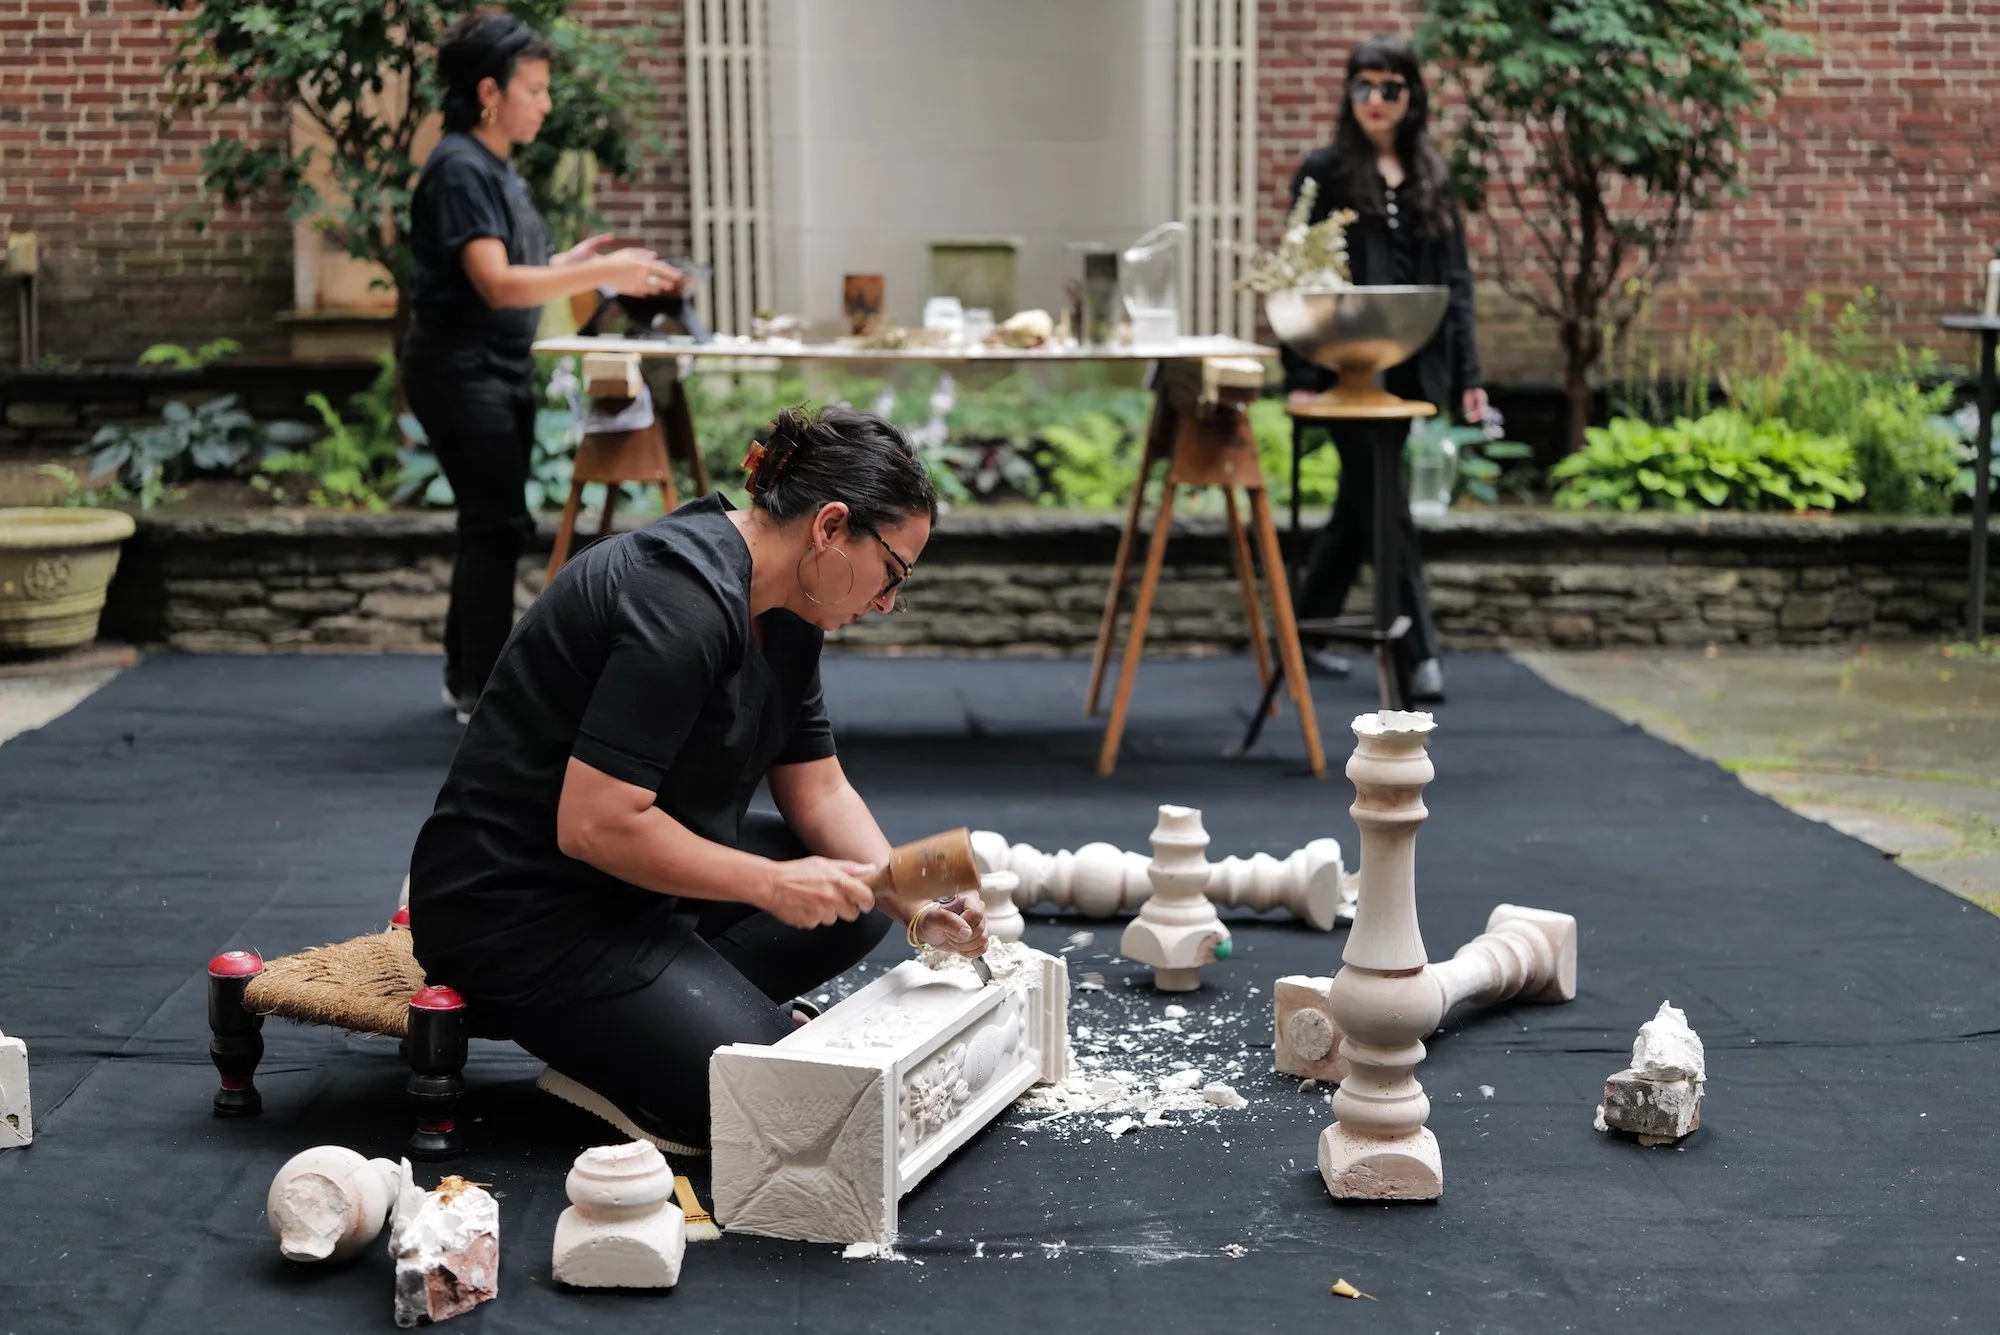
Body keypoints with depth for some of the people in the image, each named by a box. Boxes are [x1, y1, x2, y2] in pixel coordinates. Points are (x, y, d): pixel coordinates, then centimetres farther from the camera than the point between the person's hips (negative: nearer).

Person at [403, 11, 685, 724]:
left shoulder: (496, 168, 13)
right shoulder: (459, 169, -17)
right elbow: (496, 284, -26)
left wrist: (575, 260, 0)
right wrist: (603, 274, -27)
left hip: (501, 370, 10)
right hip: (460, 369, -10)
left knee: (491, 525, 14)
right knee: (497, 525, -6)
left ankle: (467, 678, 25)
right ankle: (483, 693, 1)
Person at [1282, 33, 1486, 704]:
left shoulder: (1432, 178, 12)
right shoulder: (1325, 172, -1)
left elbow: (1455, 280, 11)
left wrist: (1468, 374, 3)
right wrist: (1300, 374, -13)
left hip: (1407, 367, 5)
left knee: (1361, 501, 11)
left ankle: (1306, 630, 24)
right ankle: (1419, 653, -4)